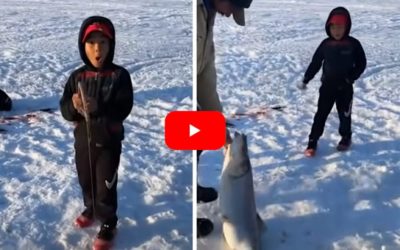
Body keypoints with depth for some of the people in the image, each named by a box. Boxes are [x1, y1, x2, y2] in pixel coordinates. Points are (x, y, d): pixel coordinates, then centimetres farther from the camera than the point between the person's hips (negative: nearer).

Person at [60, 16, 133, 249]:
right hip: (83, 140, 4)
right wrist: (74, 106, -27)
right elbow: (65, 110, -4)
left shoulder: (120, 75, -14)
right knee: (86, 181, 22)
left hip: (109, 141, -4)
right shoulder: (77, 76, -4)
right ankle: (92, 209, 48)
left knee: (106, 185, 6)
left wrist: (99, 107, -36)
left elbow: (124, 109, -20)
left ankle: (108, 224, 25)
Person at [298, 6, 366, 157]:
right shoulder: (325, 44, -3)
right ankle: (312, 142, 6)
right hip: (327, 86, 1)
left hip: (345, 88, -1)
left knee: (344, 114, 13)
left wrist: (350, 78, -15)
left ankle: (346, 138, 35)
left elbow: (361, 64, -3)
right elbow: (315, 63, 4)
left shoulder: (353, 44, -8)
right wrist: (305, 80, 2)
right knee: (321, 114, 1)